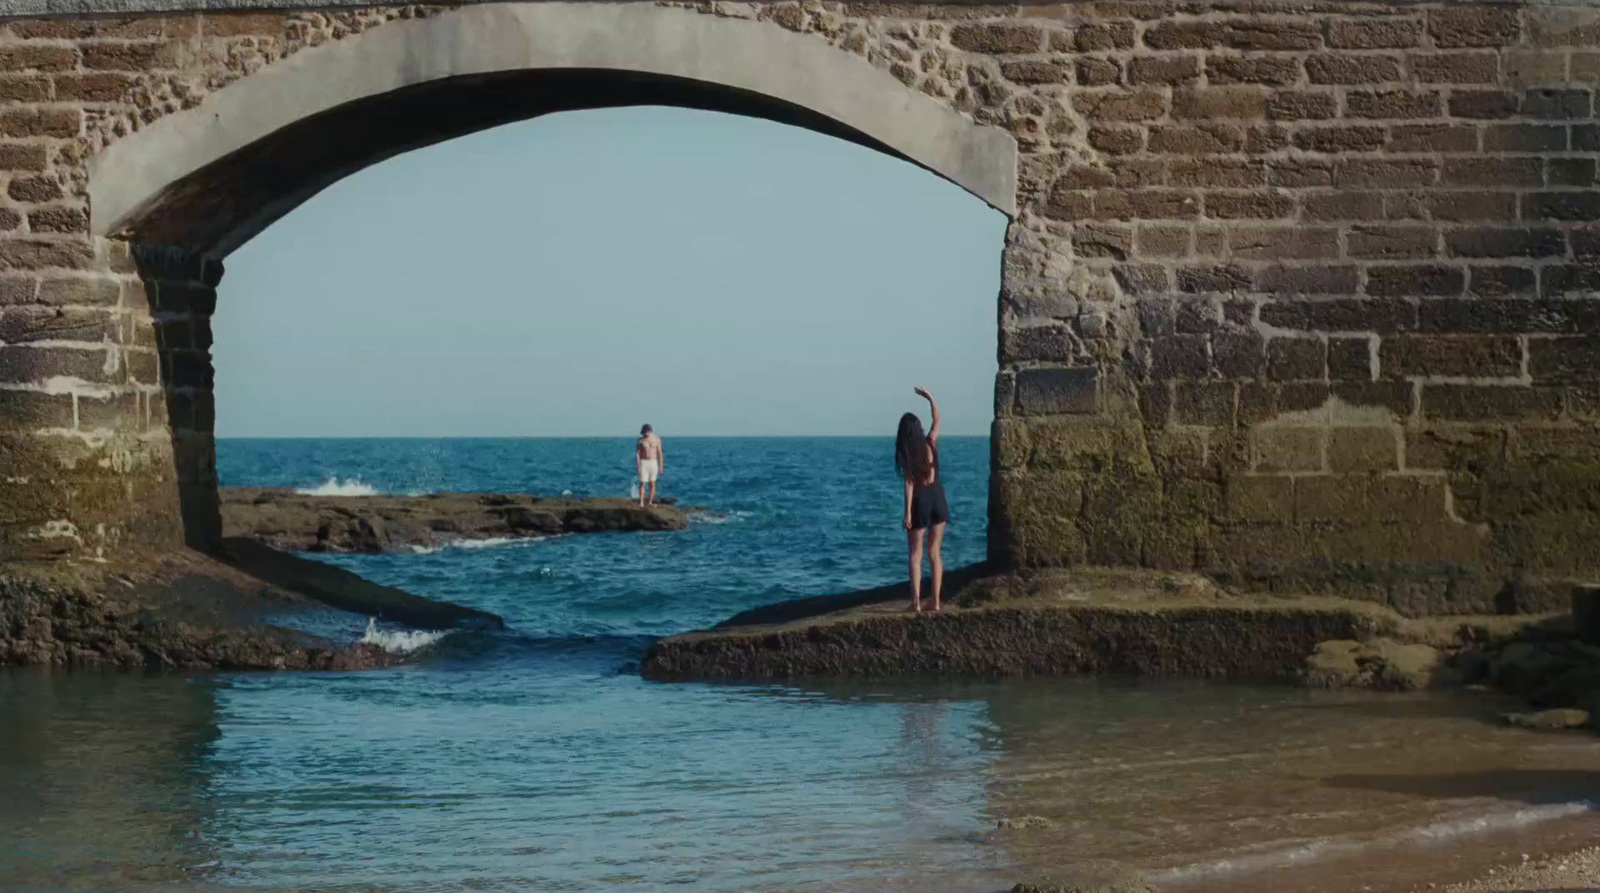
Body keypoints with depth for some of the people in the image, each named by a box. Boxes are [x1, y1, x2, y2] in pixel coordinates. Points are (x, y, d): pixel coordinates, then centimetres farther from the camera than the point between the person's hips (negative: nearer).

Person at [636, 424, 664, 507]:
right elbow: (637, 453, -1)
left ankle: (650, 502, 13)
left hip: (653, 463, 2)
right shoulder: (641, 440, -2)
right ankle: (641, 503, -7)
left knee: (652, 484, 4)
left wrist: (661, 466, 1)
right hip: (644, 463, -2)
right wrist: (638, 466, -8)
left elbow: (660, 453, 3)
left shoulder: (657, 439, 0)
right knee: (643, 483, -7)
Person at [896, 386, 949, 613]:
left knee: (915, 555, 3)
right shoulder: (930, 443, -2)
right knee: (935, 553, 9)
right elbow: (937, 421, 17)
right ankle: (936, 601, 3)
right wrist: (930, 398, 26)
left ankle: (916, 601, -8)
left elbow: (909, 484, -14)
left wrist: (908, 512, -13)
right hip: (938, 497, 3)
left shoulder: (905, 453, -11)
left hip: (920, 501, -3)